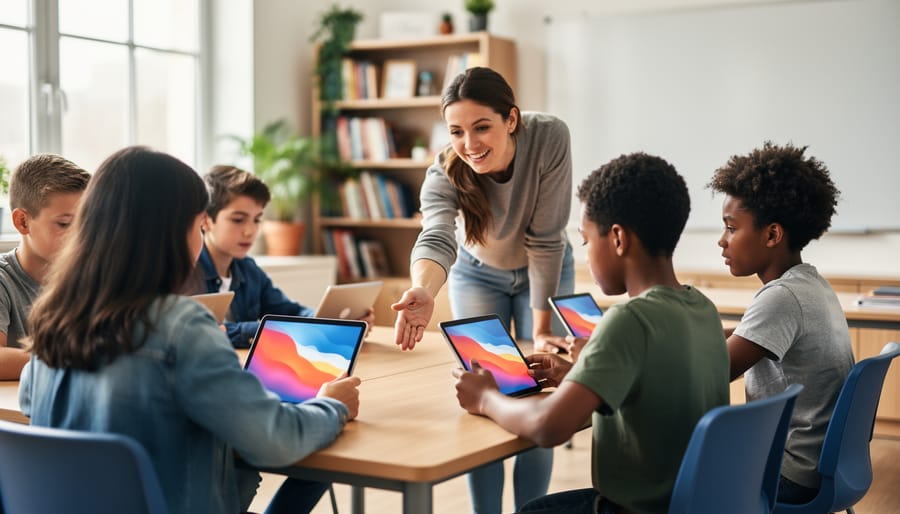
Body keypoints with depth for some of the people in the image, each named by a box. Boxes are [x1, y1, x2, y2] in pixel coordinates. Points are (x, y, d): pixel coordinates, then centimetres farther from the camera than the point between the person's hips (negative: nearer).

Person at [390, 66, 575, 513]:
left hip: (545, 272, 0)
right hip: (478, 274, 1)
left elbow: (544, 240, -28)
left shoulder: (549, 138, -33)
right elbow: (435, 238, -49)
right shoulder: (444, 175, -31)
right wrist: (423, 291, -70)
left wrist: (543, 328, -26)